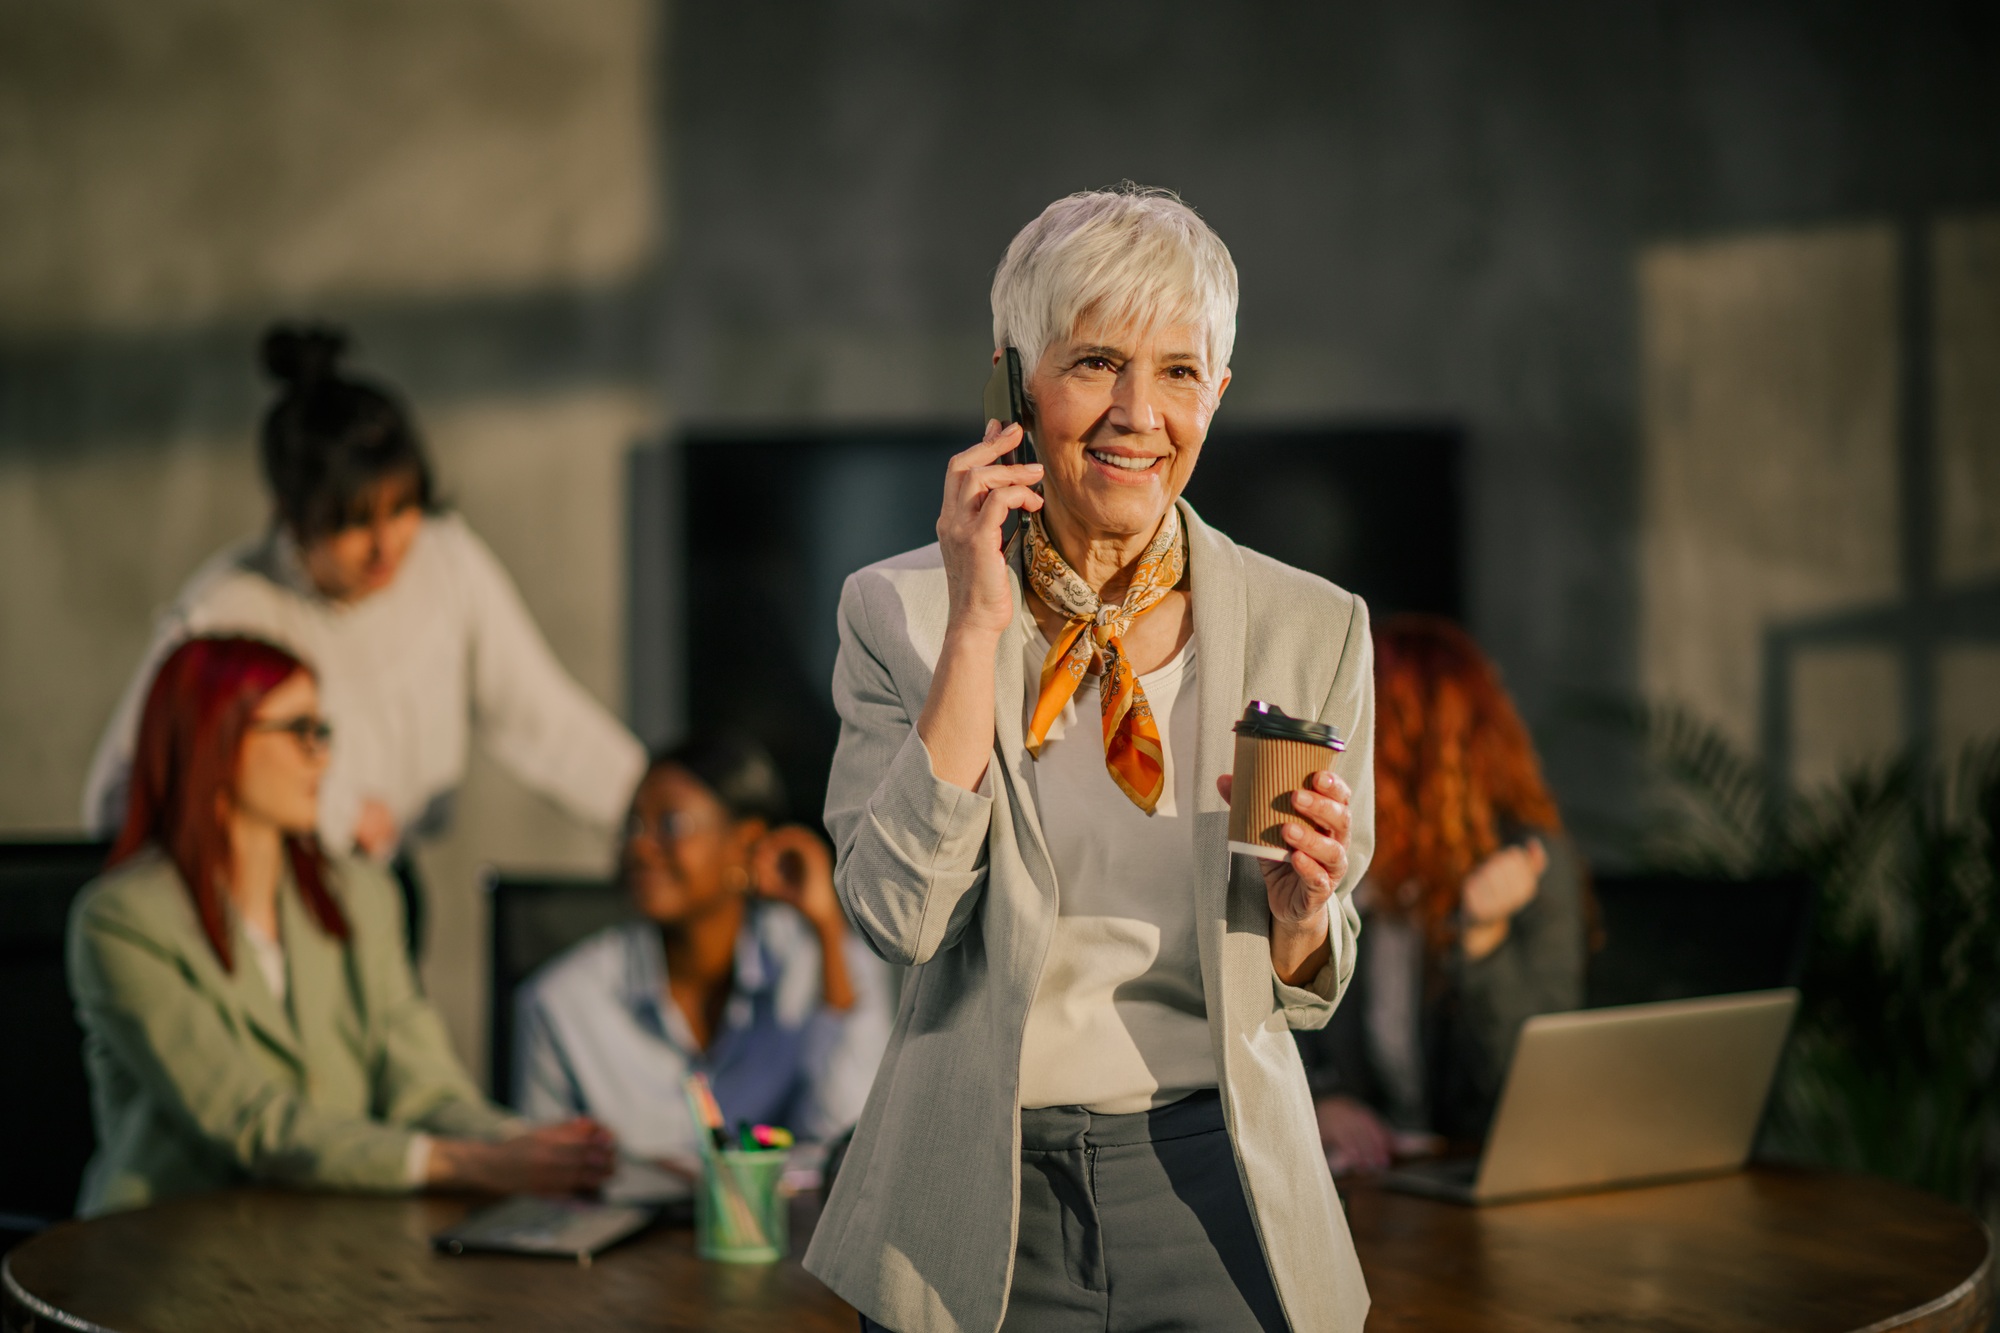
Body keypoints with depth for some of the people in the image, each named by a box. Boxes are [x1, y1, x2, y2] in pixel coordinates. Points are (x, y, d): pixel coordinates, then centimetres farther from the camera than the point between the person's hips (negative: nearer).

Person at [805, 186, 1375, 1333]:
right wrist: (979, 625, -19)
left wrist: (1298, 907, -16)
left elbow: (1306, 986, 6)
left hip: (1215, 1200, 1)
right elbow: (900, 915, -17)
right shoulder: (900, 612, -4)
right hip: (979, 1211, -1)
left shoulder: (1313, 628, -1)